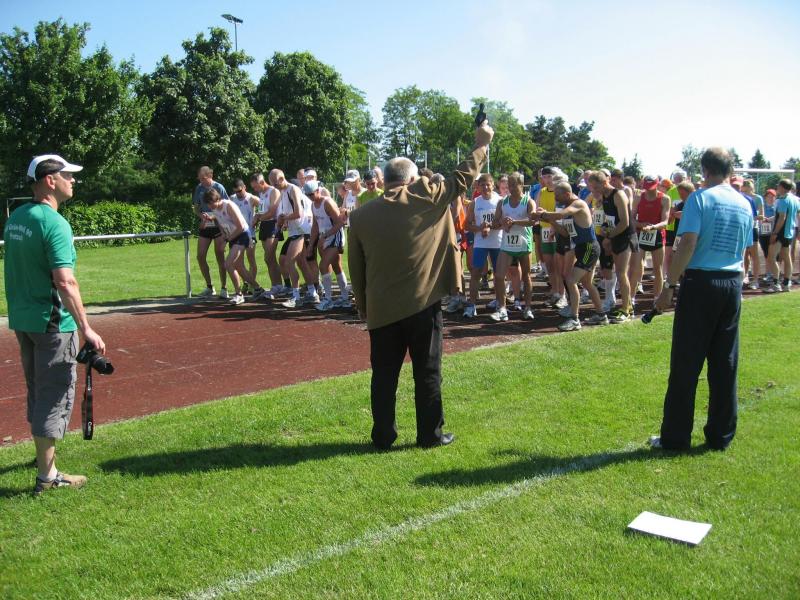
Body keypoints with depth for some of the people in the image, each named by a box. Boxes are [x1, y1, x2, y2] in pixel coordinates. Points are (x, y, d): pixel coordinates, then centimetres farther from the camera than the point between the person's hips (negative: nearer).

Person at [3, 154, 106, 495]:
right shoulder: (54, 223, -19)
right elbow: (65, 282, -27)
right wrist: (86, 328, -26)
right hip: (52, 322, -9)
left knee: (37, 391, 22)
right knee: (55, 396, 0)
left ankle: (43, 451, 40)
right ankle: (46, 476, 6)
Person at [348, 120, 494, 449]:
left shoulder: (360, 215, 3)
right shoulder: (426, 197, -6)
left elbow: (356, 269, 8)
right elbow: (463, 178, 6)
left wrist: (363, 307, 18)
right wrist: (481, 144, 20)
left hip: (381, 309, 3)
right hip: (421, 304, -2)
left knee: (384, 375, 11)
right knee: (427, 372, 9)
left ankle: (383, 436, 19)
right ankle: (430, 434, 17)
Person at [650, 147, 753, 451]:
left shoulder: (699, 198, -7)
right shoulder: (745, 205, 11)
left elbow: (688, 245, -17)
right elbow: (743, 252, 13)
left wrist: (669, 286, -14)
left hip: (700, 282, -5)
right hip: (733, 285, 6)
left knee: (686, 365, 0)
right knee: (725, 364, 11)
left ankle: (675, 437, 6)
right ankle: (721, 435, 18)